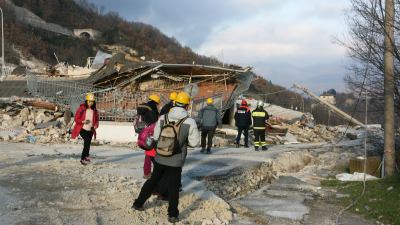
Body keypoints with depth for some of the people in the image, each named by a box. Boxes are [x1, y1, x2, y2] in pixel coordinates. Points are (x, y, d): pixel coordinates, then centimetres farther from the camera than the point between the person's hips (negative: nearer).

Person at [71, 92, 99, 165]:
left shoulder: (94, 110, 4)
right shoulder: (81, 108, -7)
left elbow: (97, 120, 15)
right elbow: (76, 119, -6)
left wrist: (96, 125, -6)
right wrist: (83, 121, -23)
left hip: (90, 130, 4)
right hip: (82, 129, -4)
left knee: (87, 143, 7)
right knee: (87, 141, -23)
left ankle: (83, 158, 25)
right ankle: (86, 156, -10)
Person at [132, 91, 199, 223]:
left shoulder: (162, 118, -5)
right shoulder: (190, 122, -15)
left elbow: (155, 137, 4)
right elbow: (194, 142, -7)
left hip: (159, 158, 4)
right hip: (175, 162, -3)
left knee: (152, 181, 22)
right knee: (173, 187, 10)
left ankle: (138, 203, 31)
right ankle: (173, 215, 13)